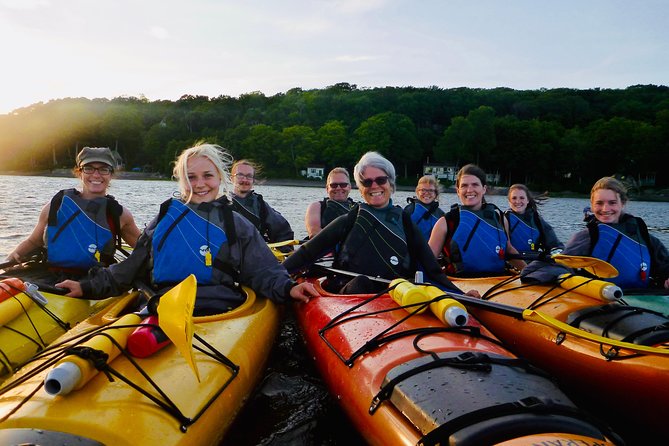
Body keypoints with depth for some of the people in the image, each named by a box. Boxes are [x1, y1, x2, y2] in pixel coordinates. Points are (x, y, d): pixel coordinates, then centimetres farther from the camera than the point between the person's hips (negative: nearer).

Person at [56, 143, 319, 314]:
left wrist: (287, 288, -11)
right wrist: (89, 287, 17)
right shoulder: (166, 219, 19)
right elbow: (130, 268, 24)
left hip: (220, 312, -1)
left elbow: (263, 271, 8)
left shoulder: (236, 225, 13)